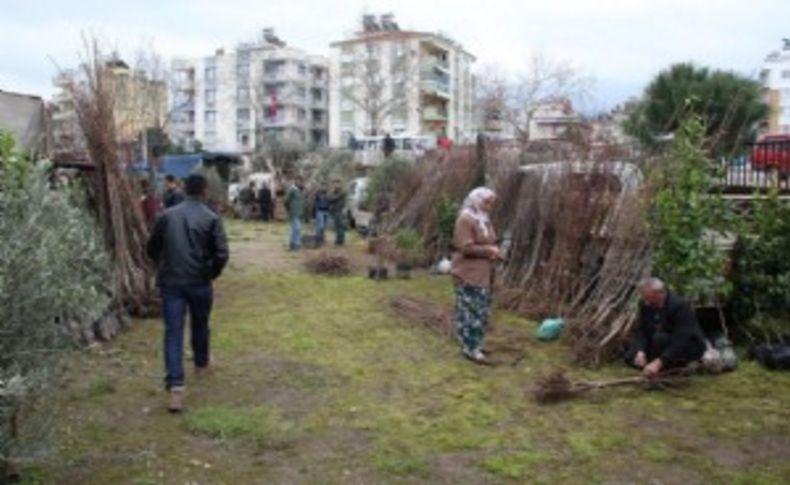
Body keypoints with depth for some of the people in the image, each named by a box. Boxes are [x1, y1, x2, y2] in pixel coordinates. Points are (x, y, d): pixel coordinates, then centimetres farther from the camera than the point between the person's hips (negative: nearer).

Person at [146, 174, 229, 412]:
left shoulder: (167, 215, 3)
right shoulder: (211, 218, -5)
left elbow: (152, 249, 10)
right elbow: (221, 254, -13)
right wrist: (212, 273, 6)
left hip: (170, 282, 1)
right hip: (199, 282, -1)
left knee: (173, 333, -2)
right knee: (200, 326, 22)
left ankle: (175, 387, -12)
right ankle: (201, 363, 45)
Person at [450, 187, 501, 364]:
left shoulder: (484, 220, 14)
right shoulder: (465, 219, -14)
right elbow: (466, 247, -20)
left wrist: (493, 252, 4)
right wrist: (489, 250, -15)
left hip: (482, 274, 9)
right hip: (468, 275, -9)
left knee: (482, 311, 13)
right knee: (469, 311, -6)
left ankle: (475, 346, 23)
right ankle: (470, 349, 1)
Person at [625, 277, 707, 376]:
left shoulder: (679, 306, -28)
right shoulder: (645, 305, -7)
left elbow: (681, 341, -36)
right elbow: (642, 331, -9)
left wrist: (658, 363, -44)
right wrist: (640, 352, -30)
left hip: (690, 347, -7)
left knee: (659, 338, -35)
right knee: (630, 356, -9)